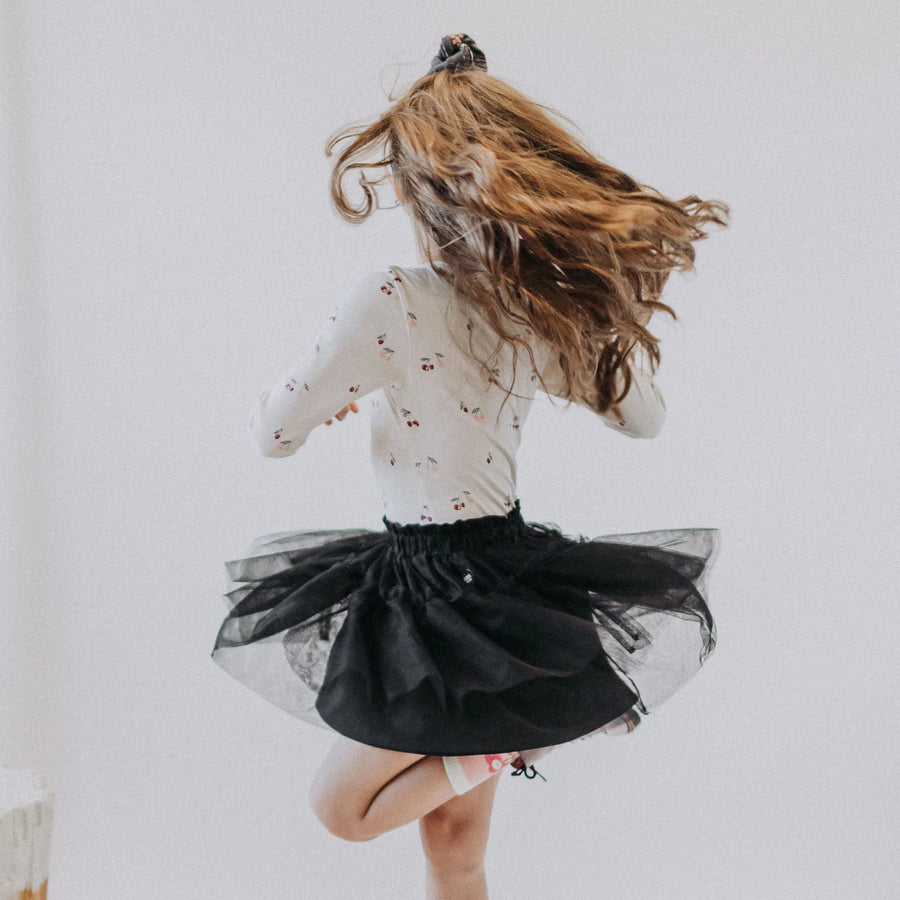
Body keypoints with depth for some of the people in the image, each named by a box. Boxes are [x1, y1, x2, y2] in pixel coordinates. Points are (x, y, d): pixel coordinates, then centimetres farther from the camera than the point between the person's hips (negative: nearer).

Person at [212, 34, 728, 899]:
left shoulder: (393, 303, -21)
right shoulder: (550, 308, -3)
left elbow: (273, 431, -13)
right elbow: (644, 416, 13)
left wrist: (340, 398, 9)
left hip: (443, 599, -7)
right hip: (513, 563, 7)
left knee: (343, 806, 14)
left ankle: (520, 734, -2)